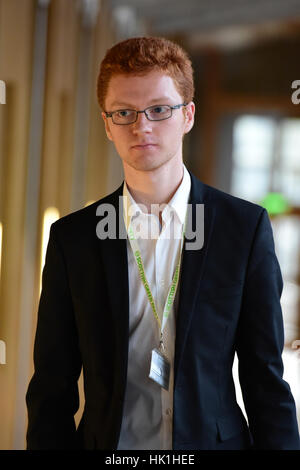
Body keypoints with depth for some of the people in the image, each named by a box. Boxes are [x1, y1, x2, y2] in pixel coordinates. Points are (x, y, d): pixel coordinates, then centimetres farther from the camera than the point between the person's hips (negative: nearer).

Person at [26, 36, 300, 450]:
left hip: (214, 439, 0)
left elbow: (265, 377, -3)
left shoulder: (246, 226, -4)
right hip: (106, 442, 1)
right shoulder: (72, 238, -1)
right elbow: (53, 385, 1)